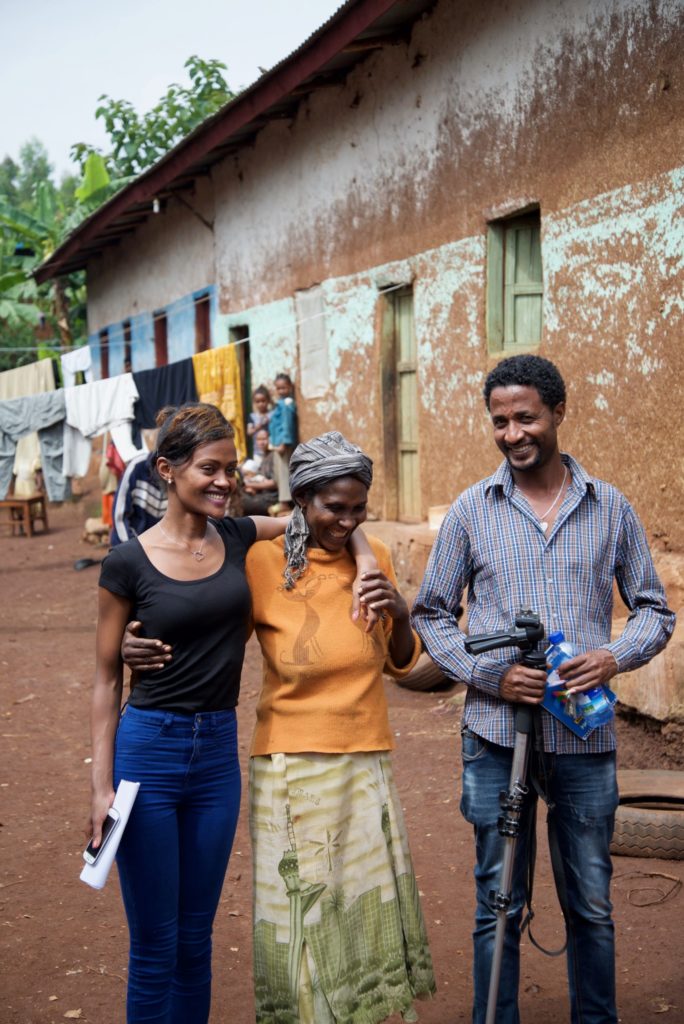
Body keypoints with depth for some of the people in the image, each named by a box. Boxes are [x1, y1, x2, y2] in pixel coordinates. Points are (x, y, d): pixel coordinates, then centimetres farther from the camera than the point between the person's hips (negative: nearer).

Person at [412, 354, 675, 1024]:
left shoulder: (610, 509, 5)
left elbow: (653, 610, 11)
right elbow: (432, 615, 6)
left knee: (592, 905, 11)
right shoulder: (471, 511, 3)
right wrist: (489, 674, -10)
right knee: (498, 906, 7)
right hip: (497, 735, -1)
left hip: (587, 738, 1)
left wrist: (617, 655, -10)